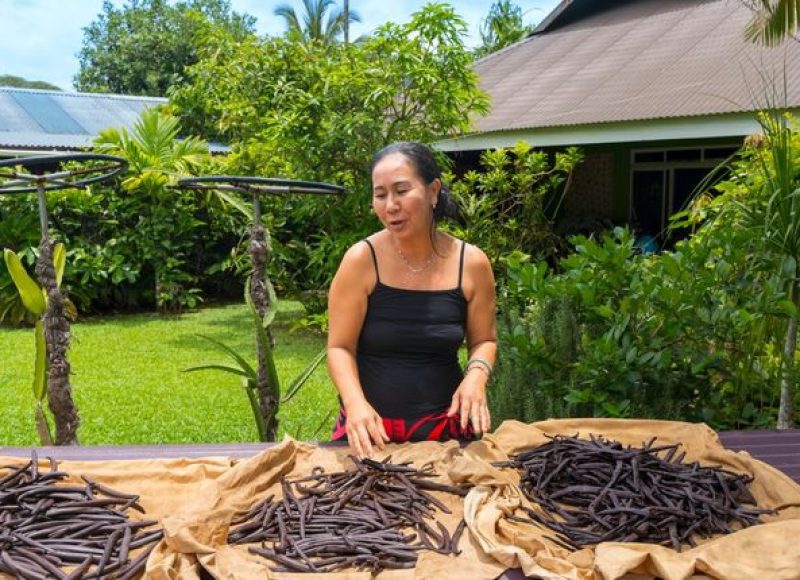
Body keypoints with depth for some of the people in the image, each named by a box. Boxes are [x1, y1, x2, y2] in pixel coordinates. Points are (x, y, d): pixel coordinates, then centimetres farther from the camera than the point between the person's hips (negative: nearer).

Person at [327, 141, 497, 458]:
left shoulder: (471, 262, -6)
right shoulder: (362, 259, -12)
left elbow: (483, 340, 6)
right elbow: (340, 347, -10)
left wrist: (476, 374, -15)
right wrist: (355, 403, -26)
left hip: (444, 424, 2)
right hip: (369, 426, -1)